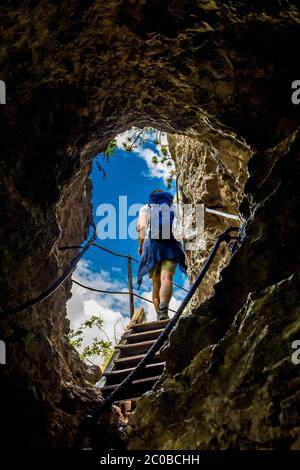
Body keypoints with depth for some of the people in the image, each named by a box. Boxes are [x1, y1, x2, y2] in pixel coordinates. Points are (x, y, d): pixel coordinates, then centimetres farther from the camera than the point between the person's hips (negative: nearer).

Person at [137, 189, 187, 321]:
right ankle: (163, 309, -41)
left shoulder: (146, 208, 19)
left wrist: (140, 245, 10)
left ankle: (160, 315, 7)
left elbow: (141, 227, 0)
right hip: (172, 246, -1)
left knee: (156, 283, 10)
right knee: (166, 279, -18)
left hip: (152, 245, 1)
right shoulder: (174, 208, 24)